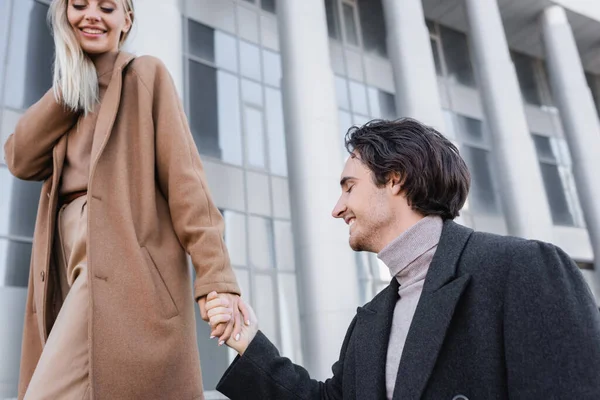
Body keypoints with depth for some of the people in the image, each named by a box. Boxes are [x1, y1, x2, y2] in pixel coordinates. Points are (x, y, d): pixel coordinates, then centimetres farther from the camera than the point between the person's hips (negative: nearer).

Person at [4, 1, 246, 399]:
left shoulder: (146, 75, 5)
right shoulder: (70, 93, 23)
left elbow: (183, 176, -7)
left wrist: (215, 278, -17)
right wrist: (67, 85, 4)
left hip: (124, 264, -6)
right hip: (73, 266, 6)